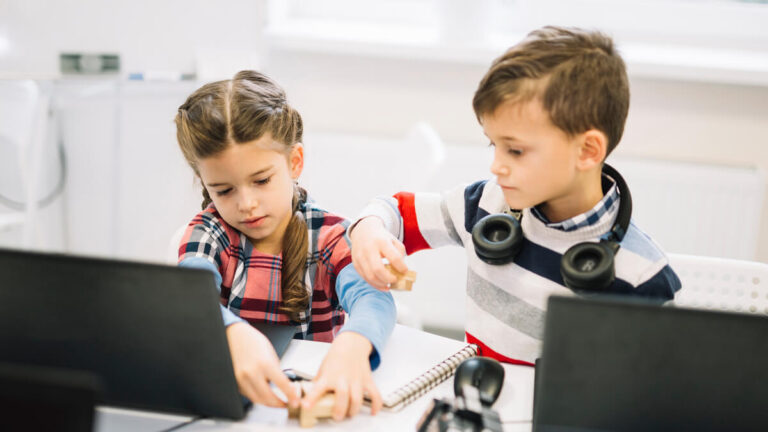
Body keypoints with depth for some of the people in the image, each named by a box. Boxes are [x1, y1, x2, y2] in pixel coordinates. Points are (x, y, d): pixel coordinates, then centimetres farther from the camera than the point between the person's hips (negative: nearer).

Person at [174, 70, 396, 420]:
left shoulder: (329, 238, -4)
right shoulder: (210, 233, -1)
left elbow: (372, 297, -23)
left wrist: (353, 345, -48)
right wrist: (236, 334, -45)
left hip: (313, 397, -1)